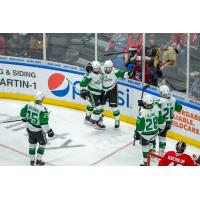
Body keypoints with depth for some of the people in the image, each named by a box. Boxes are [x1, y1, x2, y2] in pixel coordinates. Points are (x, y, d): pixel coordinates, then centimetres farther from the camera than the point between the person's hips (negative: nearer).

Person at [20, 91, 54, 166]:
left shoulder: (29, 105, -9)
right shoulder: (42, 109, -26)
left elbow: (23, 112, 6)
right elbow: (44, 122, -27)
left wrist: (24, 118, 27)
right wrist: (49, 131, -17)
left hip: (29, 128, 5)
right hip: (38, 130, -5)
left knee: (32, 143, 22)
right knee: (42, 144, 16)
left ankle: (32, 160, 28)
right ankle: (38, 160, 17)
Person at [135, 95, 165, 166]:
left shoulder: (142, 112, -30)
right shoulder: (156, 109, -16)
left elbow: (140, 126, -20)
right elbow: (161, 120, -1)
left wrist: (138, 133, -2)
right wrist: (161, 127, 17)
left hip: (146, 134, -5)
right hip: (155, 132, 5)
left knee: (145, 147, 12)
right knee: (151, 142, 29)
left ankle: (146, 162, 18)